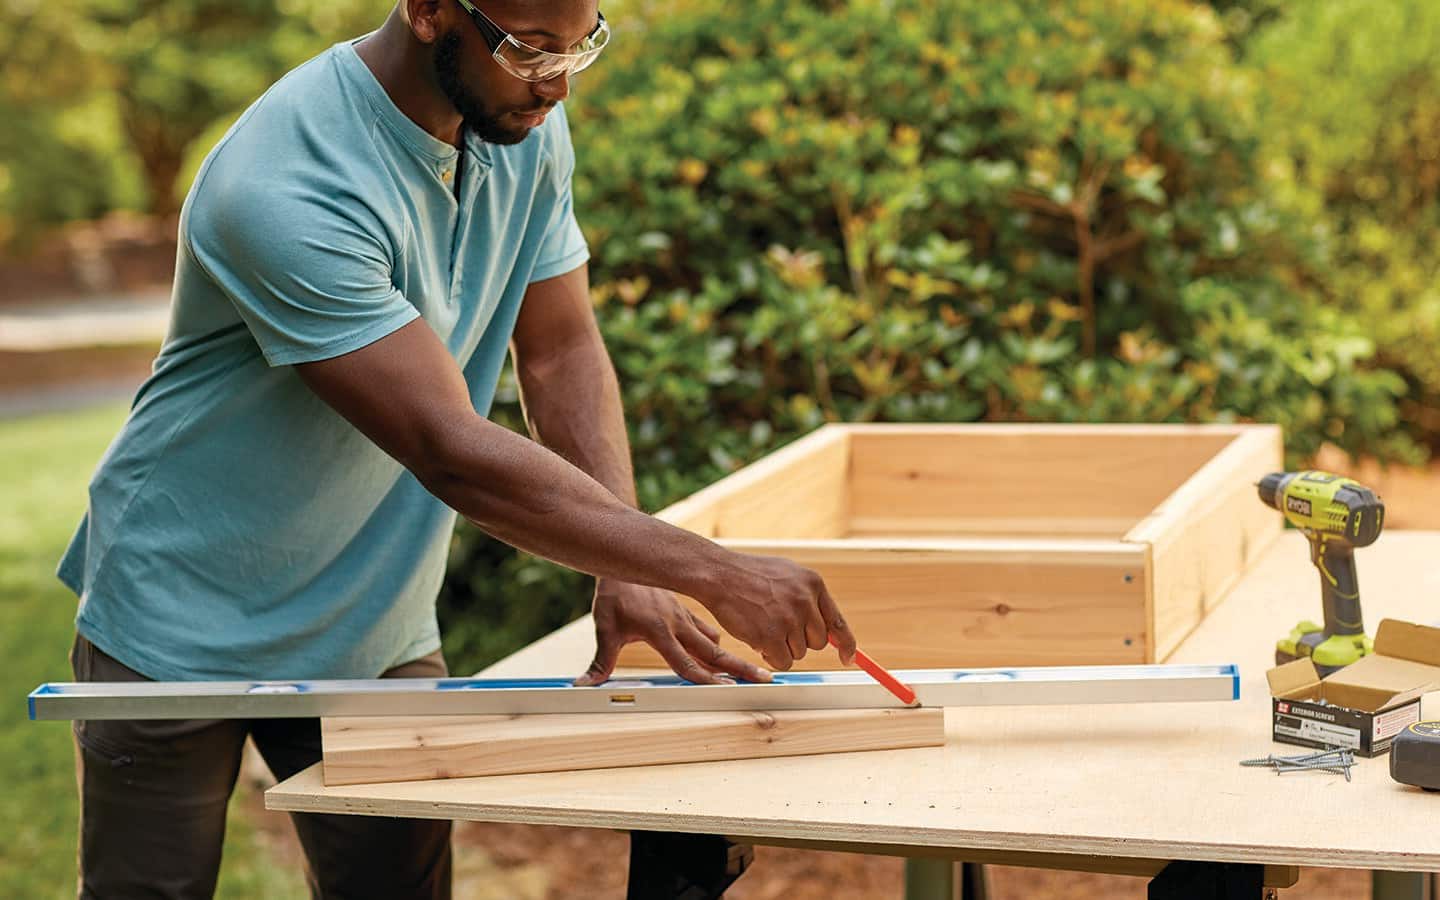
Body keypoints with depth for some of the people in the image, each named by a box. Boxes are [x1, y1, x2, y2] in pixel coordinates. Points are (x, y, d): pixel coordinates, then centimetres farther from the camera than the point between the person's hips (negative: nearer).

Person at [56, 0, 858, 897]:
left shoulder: (527, 127, -7)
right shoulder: (285, 190, -31)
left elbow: (562, 353, -1)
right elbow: (452, 452, -33)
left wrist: (626, 577, -15)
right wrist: (714, 573, -33)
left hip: (377, 630, 6)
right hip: (185, 629, -6)